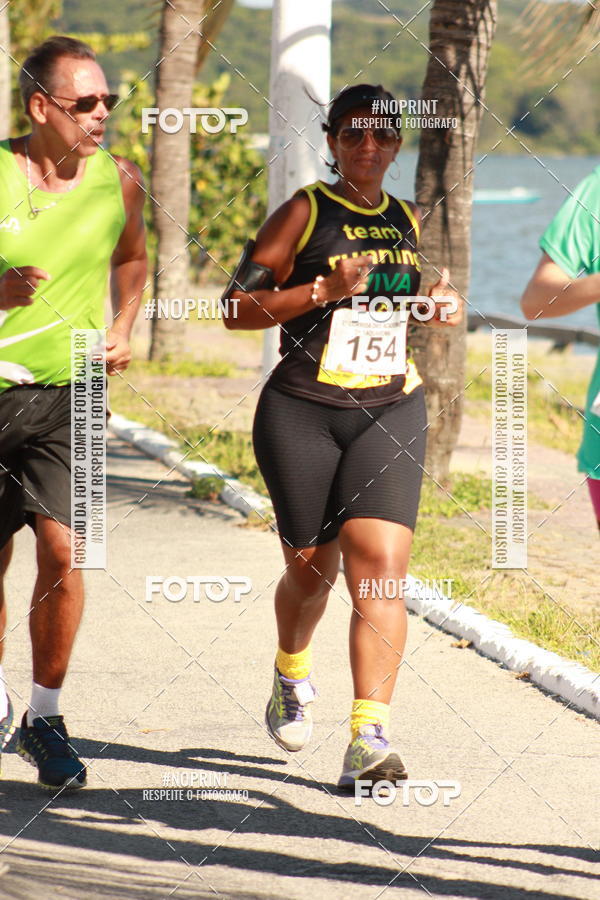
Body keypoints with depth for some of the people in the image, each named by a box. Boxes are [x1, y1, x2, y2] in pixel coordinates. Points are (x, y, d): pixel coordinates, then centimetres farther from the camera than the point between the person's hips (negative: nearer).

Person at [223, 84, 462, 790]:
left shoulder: (405, 222, 14)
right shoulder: (305, 213, -1)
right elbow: (238, 308, -6)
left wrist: (435, 307, 9)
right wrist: (325, 289, -16)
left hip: (390, 412, 3)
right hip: (302, 413, -3)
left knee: (380, 567, -15)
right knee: (311, 568, 7)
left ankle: (369, 736, -20)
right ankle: (292, 674, 41)